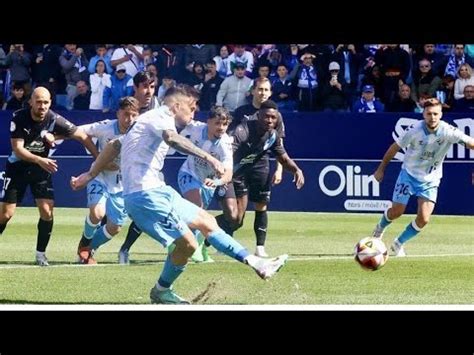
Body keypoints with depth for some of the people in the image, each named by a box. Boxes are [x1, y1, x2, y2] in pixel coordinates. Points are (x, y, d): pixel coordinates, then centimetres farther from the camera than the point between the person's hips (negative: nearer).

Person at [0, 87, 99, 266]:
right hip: (18, 167, -1)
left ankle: (41, 253, 6)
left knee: (47, 212, -11)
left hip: (41, 170, 1)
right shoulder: (19, 118, -20)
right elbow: (17, 149, -23)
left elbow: (82, 136, -9)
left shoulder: (55, 120, -17)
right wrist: (40, 160, -39)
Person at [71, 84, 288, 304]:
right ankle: (161, 291, 11)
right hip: (146, 194, -11)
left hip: (155, 191, 11)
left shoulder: (149, 120, 23)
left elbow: (114, 145, 27)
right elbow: (172, 138, -33)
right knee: (187, 244, -11)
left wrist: (89, 175, 29)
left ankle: (255, 263, 13)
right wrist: (207, 157, -42)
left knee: (206, 221, 13)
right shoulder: (160, 116, -9)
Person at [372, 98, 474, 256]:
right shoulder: (414, 130, -20)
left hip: (430, 180, 1)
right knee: (397, 211, -1)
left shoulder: (448, 132, -21)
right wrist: (381, 169, 3)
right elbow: (395, 148, -5)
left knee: (423, 219, -9)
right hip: (409, 173, -1)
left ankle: (399, 243, 16)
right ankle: (381, 227, 35)